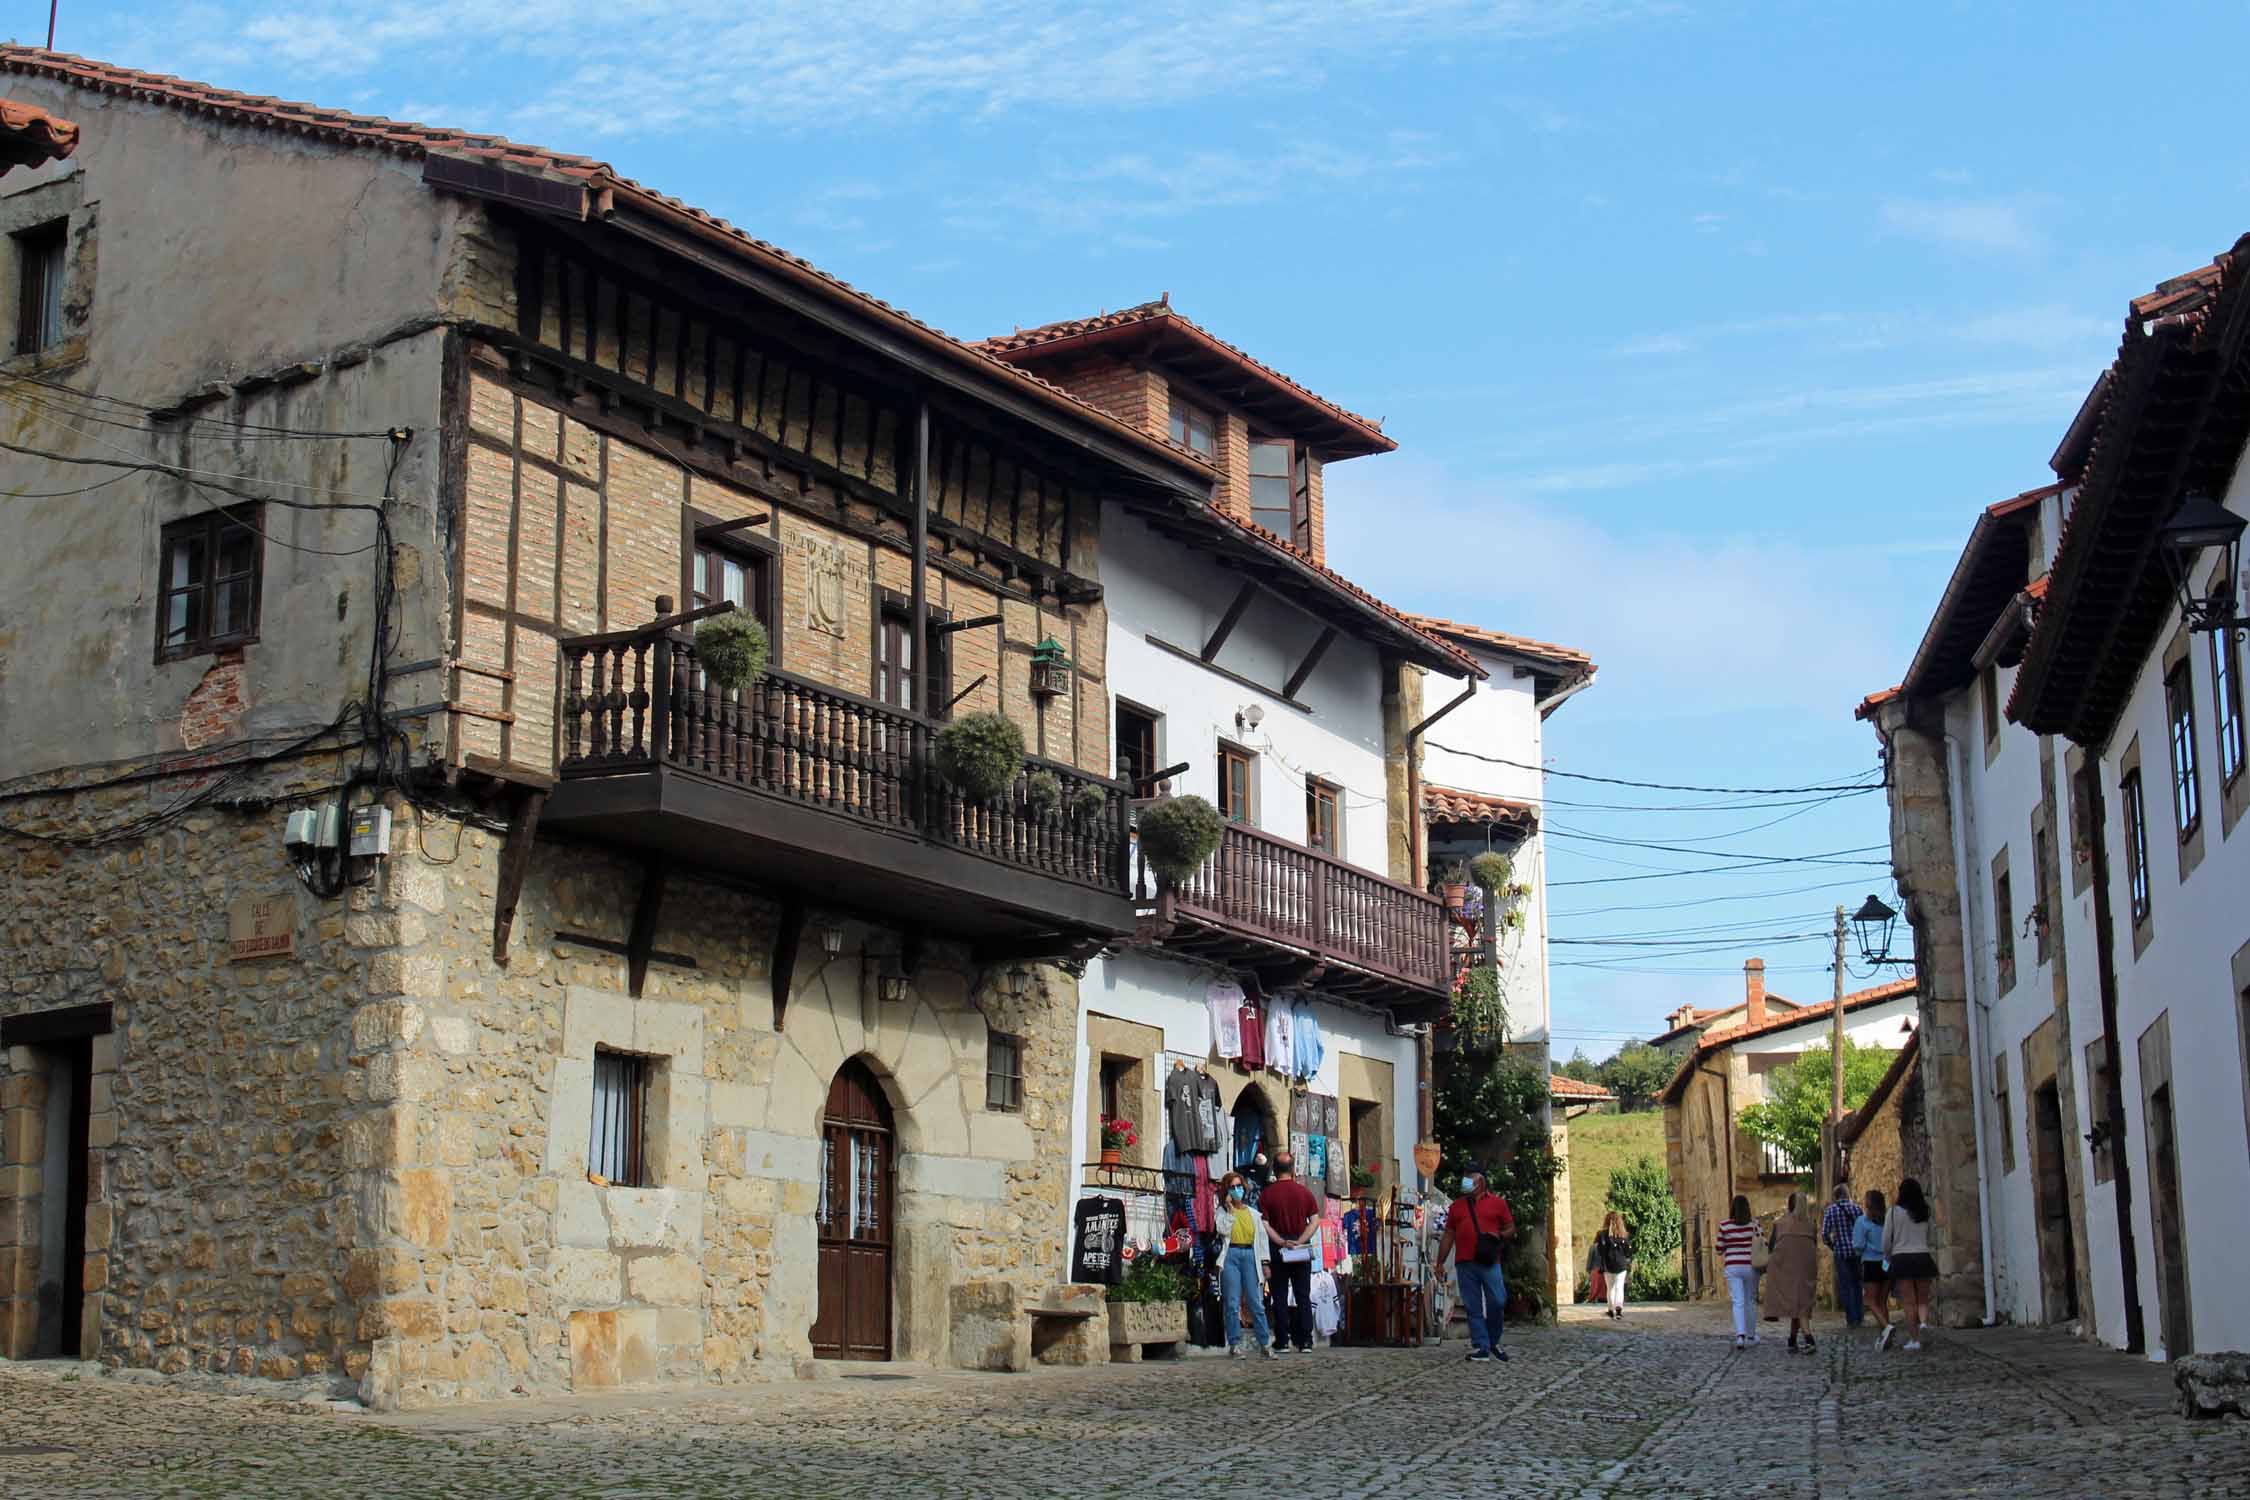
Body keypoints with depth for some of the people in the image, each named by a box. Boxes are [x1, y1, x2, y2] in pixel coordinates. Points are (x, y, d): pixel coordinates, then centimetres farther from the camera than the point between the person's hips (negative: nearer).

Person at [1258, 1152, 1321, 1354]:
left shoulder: (1267, 1194, -3)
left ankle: (1282, 1342, 0)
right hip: (1302, 1252, 2)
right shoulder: (1305, 1192, 2)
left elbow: (1264, 1225, -11)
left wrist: (1282, 1242, -12)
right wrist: (1299, 1242, -10)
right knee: (1303, 1297, 6)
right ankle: (1305, 1342, 2)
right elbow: (1315, 1221, -4)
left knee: (1280, 1298, 3)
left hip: (1278, 1251, -1)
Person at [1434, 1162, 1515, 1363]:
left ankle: (1493, 1342, 14)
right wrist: (1440, 1262, 10)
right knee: (1473, 1307, 0)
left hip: (1489, 1262, -2)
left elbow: (1511, 1227, 11)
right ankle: (1480, 1347, 1)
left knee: (1497, 1302, -6)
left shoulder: (1497, 1202, 9)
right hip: (1464, 1263, 2)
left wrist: (1499, 1235, -11)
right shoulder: (1457, 1206, 17)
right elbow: (1448, 1235, 16)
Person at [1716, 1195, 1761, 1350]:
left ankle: (1740, 1335, -23)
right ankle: (1751, 1336, 27)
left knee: (1738, 1302, -3)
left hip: (1733, 1267, -1)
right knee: (1751, 1301, 16)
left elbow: (1720, 1248, 2)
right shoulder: (1754, 1224, -4)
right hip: (1750, 1267, 1)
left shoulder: (1725, 1225, -5)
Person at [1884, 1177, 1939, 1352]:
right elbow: (1930, 1239, 6)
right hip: (1922, 1257, 2)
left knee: (1909, 1301, 0)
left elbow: (1886, 1240, -1)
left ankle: (1914, 1338, -2)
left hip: (1901, 1259, -2)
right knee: (1923, 1298, 13)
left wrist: (1888, 1257, 16)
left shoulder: (1894, 1211, -3)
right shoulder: (1925, 1213, 5)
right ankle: (1924, 1321, -16)